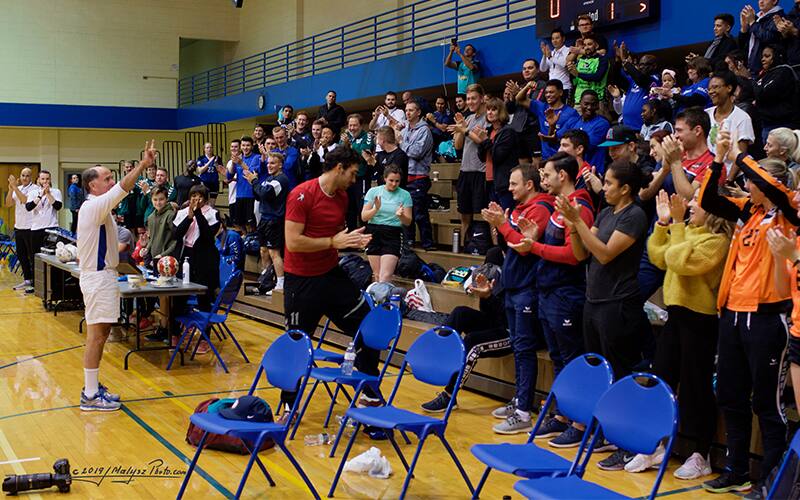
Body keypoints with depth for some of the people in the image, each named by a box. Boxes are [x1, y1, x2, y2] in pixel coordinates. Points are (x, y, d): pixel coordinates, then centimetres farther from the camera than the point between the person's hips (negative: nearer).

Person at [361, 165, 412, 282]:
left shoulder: (405, 195, 0)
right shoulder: (373, 191, 2)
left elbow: (408, 222, 2)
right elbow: (364, 217, -1)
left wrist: (401, 215, -21)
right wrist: (376, 209, -20)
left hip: (393, 235, -1)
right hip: (374, 233, 1)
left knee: (385, 277, -14)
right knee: (377, 275, 6)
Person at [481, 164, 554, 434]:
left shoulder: (539, 209, -13)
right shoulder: (521, 208, 15)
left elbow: (524, 246, -20)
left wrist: (502, 224, -15)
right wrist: (500, 221, 7)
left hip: (527, 288, -10)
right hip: (513, 286, 10)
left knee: (524, 348, -8)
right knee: (517, 346, 15)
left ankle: (523, 413, -5)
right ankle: (519, 400, 25)